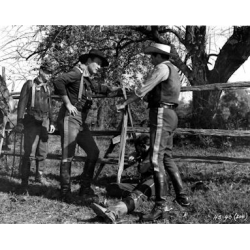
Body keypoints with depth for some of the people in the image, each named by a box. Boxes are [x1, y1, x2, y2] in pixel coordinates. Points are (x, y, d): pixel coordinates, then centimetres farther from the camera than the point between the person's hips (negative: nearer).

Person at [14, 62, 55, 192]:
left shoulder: (47, 88, 15)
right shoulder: (29, 84, -1)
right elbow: (22, 103, -7)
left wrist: (51, 122, 15)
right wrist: (19, 122, -14)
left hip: (44, 122, 6)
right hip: (32, 121, -6)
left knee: (43, 152, 9)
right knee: (29, 153, -9)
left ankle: (39, 175, 23)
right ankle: (24, 181, -3)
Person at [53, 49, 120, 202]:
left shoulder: (88, 80, 19)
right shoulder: (77, 73, -8)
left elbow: (100, 88, 35)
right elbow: (58, 82, -22)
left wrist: (117, 88, 21)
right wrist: (67, 103, -18)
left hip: (81, 122, 9)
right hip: (70, 119, -9)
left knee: (93, 152, 8)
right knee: (68, 156, -7)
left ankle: (85, 188, 17)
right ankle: (65, 192, 3)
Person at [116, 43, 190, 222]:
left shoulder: (163, 68, -8)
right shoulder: (172, 71, 23)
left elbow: (144, 89, -12)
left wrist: (125, 103, -5)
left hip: (161, 115, -10)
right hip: (169, 115, 10)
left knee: (156, 159, -12)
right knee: (167, 157, 16)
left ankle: (161, 206, -12)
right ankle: (182, 196, 22)